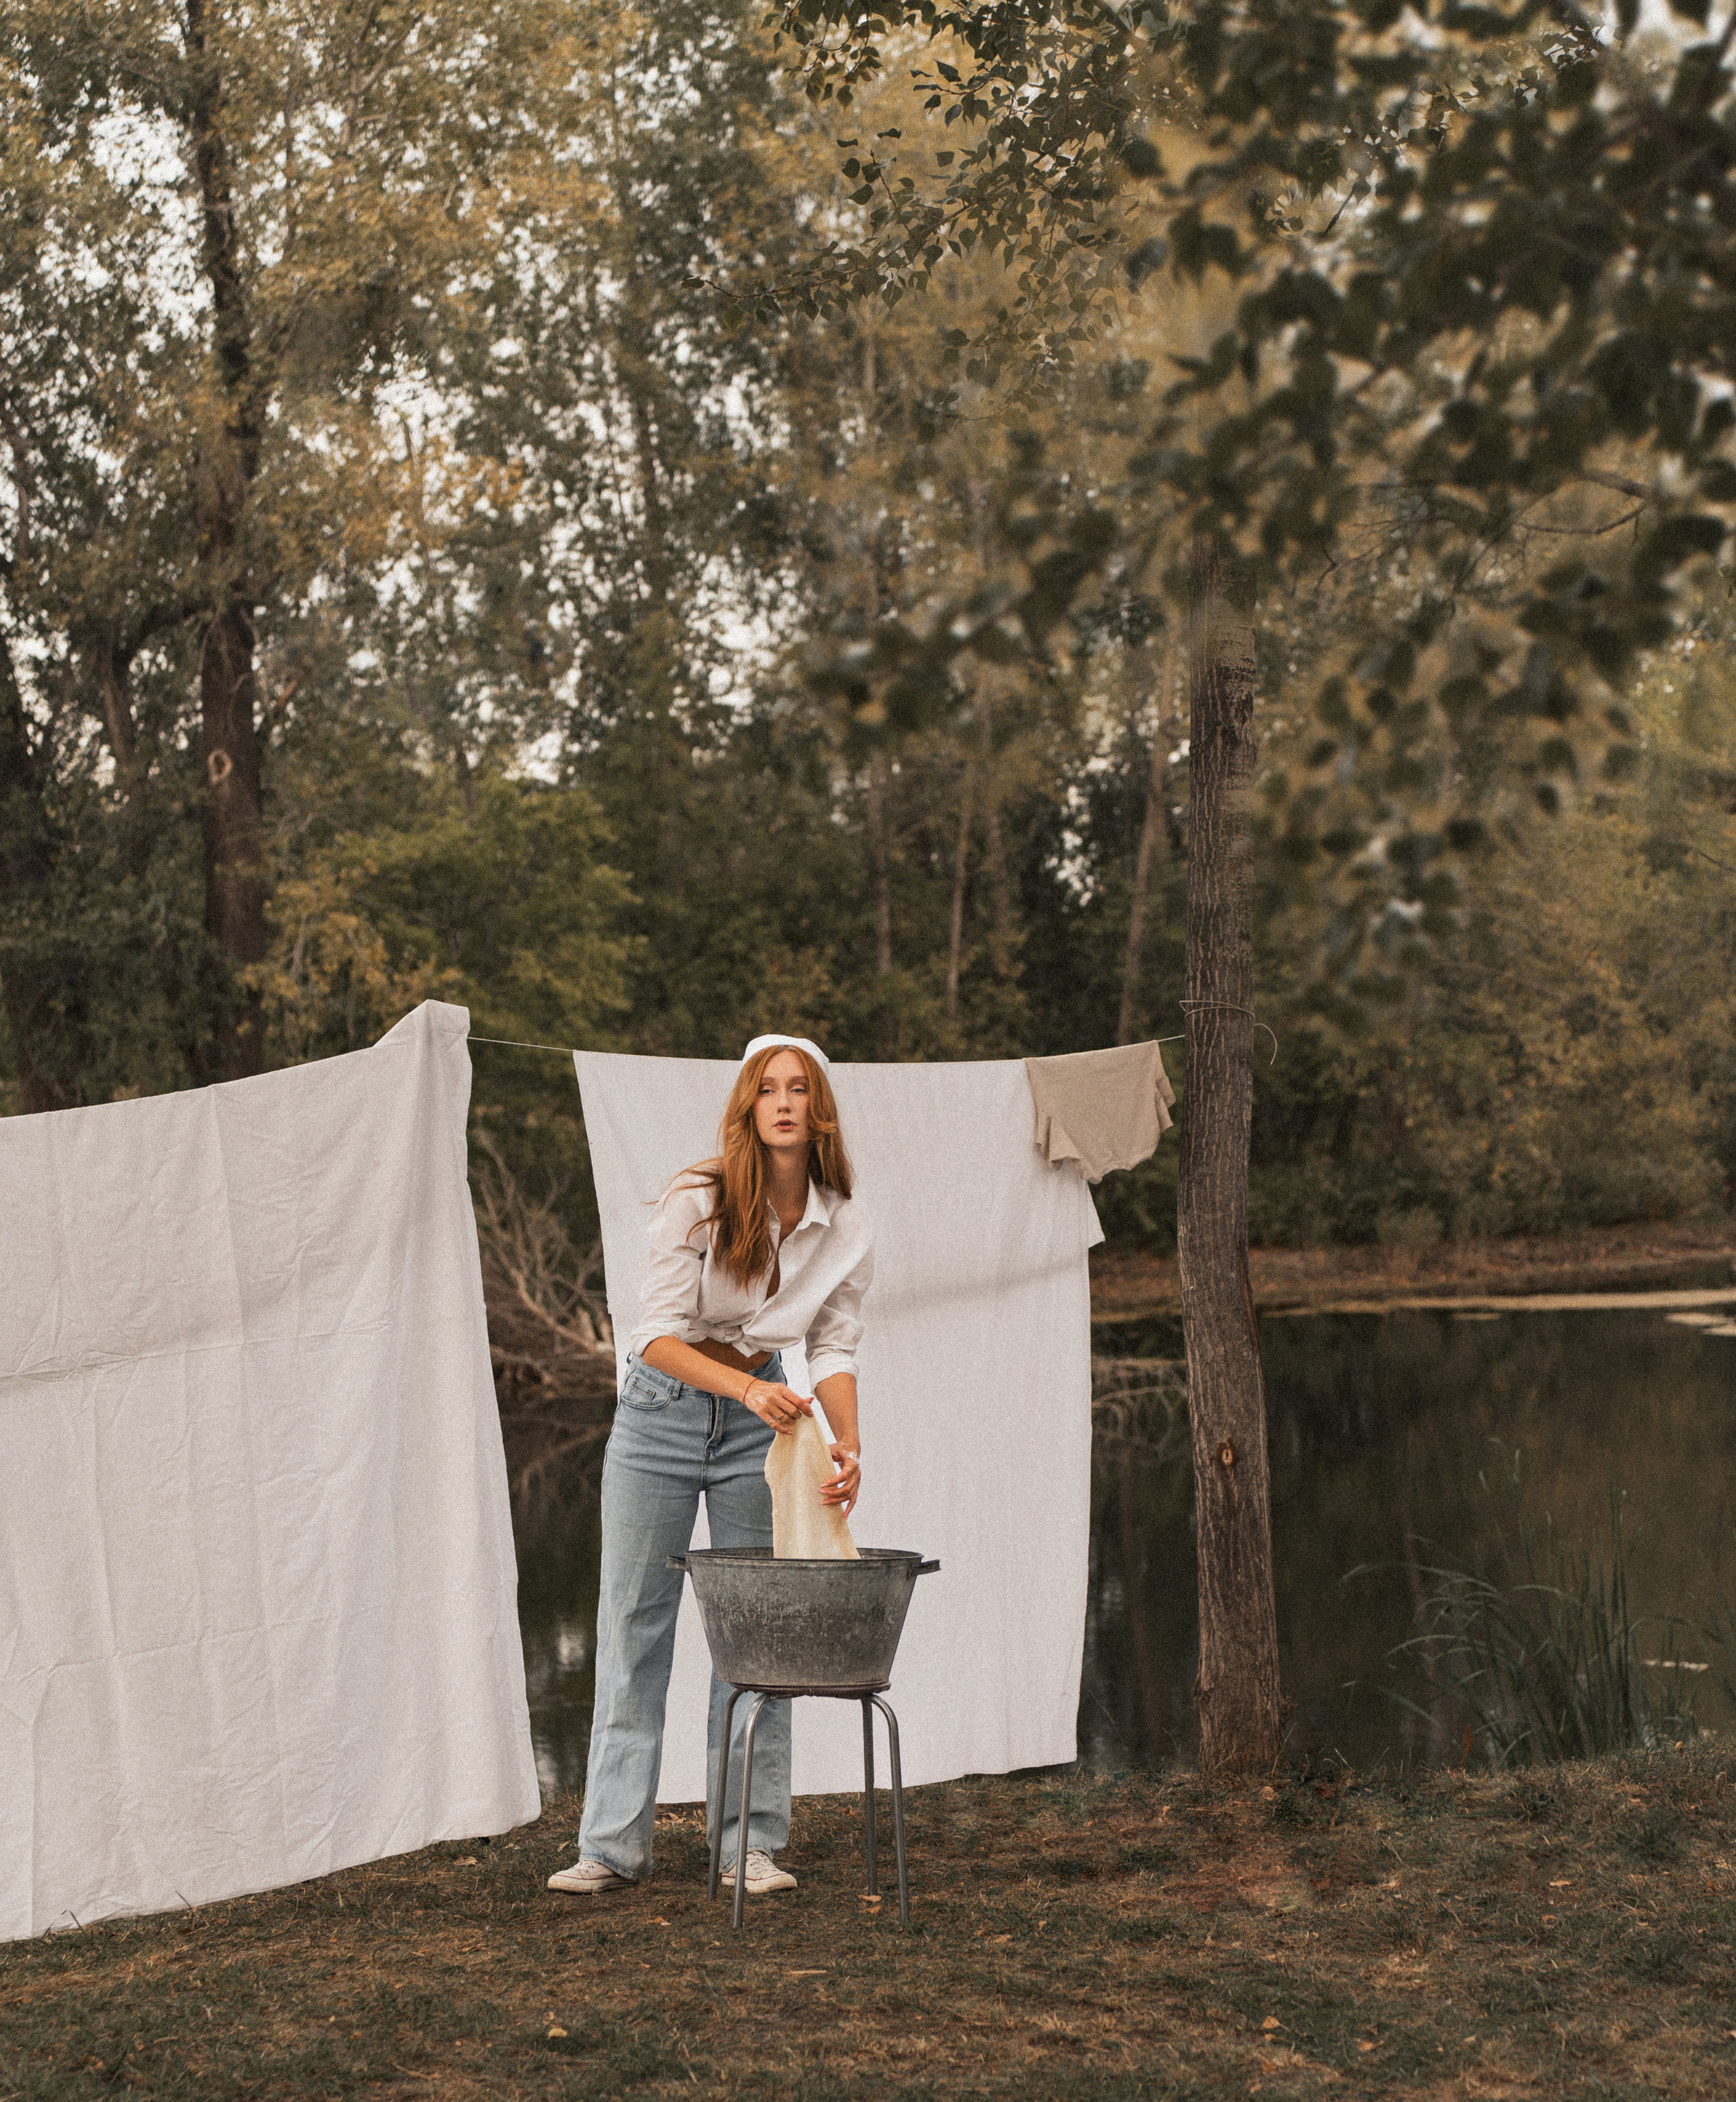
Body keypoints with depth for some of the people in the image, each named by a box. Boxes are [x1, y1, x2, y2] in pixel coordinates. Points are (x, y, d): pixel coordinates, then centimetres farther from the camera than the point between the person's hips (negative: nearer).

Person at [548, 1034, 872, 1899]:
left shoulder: (844, 1228, -7)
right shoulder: (697, 1200, -17)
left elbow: (833, 1348, -4)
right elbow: (657, 1334, -20)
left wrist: (849, 1444, -21)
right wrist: (747, 1388, -33)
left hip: (759, 1418, 2)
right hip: (662, 1409, -2)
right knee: (633, 1621, 0)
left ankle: (749, 1842, 10)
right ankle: (614, 1844, 6)